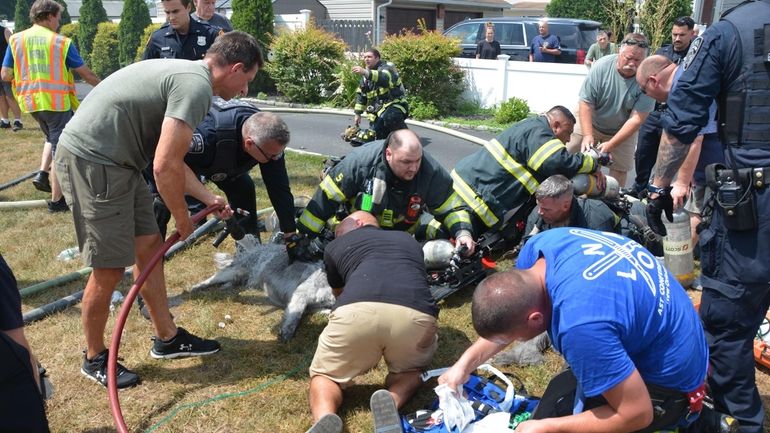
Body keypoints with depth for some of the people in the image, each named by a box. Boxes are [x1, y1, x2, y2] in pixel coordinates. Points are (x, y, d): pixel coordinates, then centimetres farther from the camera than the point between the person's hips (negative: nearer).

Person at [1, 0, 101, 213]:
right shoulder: (61, 42, -6)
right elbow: (85, 72, -1)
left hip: (30, 101, 5)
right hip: (57, 101, -5)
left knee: (52, 138, 29)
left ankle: (42, 174, 12)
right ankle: (57, 201, 4)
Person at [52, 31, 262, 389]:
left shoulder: (186, 75, 15)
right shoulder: (197, 87, -18)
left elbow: (169, 158, 19)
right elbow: (165, 167, -21)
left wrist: (209, 198, 23)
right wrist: (183, 220, -5)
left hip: (114, 160, 10)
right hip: (91, 161, -10)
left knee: (149, 246, 14)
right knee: (110, 269, -1)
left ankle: (168, 339, 27)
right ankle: (95, 359, 19)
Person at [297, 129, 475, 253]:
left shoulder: (431, 171, -29)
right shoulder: (360, 161, -33)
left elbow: (450, 207, -14)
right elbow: (326, 198, -26)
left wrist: (462, 232, -33)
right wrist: (302, 236, -22)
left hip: (402, 235, 1)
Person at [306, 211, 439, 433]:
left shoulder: (334, 246, 32)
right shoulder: (410, 241, 38)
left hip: (358, 312, -1)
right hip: (416, 315, 2)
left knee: (325, 376, 24)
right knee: (409, 371, 33)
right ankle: (390, 404, -1)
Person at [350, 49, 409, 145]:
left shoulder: (387, 67, -9)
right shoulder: (366, 75, 14)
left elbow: (385, 78, -34)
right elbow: (361, 94, 23)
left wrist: (366, 73, -46)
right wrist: (357, 113, 18)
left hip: (394, 104, -7)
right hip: (378, 109, 7)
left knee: (388, 117, -38)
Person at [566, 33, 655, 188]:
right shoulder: (601, 66, -24)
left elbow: (636, 119, -24)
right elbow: (586, 103, -22)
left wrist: (610, 144, -29)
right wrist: (588, 135, -31)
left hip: (622, 130, 0)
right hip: (590, 123, 0)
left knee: (620, 169, -1)